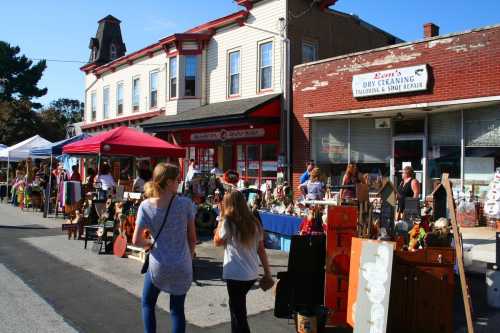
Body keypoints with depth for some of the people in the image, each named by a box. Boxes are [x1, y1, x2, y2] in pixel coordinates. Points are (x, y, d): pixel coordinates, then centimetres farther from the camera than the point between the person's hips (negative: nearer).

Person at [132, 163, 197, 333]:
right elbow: (192, 238, -4)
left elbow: (136, 240, -11)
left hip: (158, 266, 0)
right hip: (182, 267, 0)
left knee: (147, 304, 24)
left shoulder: (146, 206, -10)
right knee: (177, 309, 15)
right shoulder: (185, 203, -11)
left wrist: (150, 243, 9)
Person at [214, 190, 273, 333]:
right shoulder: (253, 222, 3)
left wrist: (221, 219, 3)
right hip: (252, 274, 6)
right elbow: (261, 250, 5)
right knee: (237, 306, 27)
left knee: (238, 312, 6)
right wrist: (267, 272, 11)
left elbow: (217, 241, 3)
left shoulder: (228, 222, -13)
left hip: (235, 275, -6)